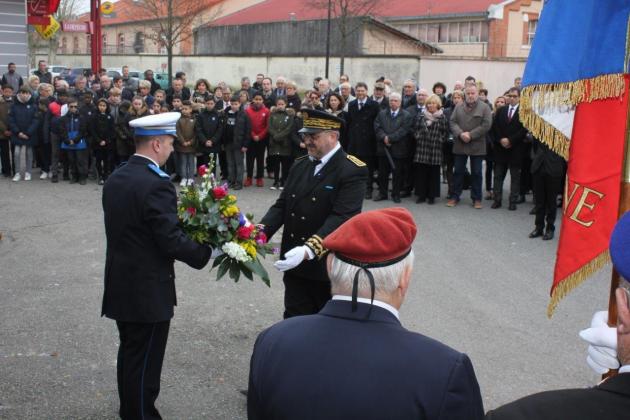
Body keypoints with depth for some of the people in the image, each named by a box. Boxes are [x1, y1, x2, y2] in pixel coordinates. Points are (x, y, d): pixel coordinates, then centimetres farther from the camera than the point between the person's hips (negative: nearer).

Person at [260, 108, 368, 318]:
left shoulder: (352, 171, -14)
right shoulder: (300, 165, 9)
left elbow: (342, 218, -25)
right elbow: (282, 205, 6)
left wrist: (309, 250, -37)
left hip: (330, 268, -6)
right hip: (296, 266, 6)